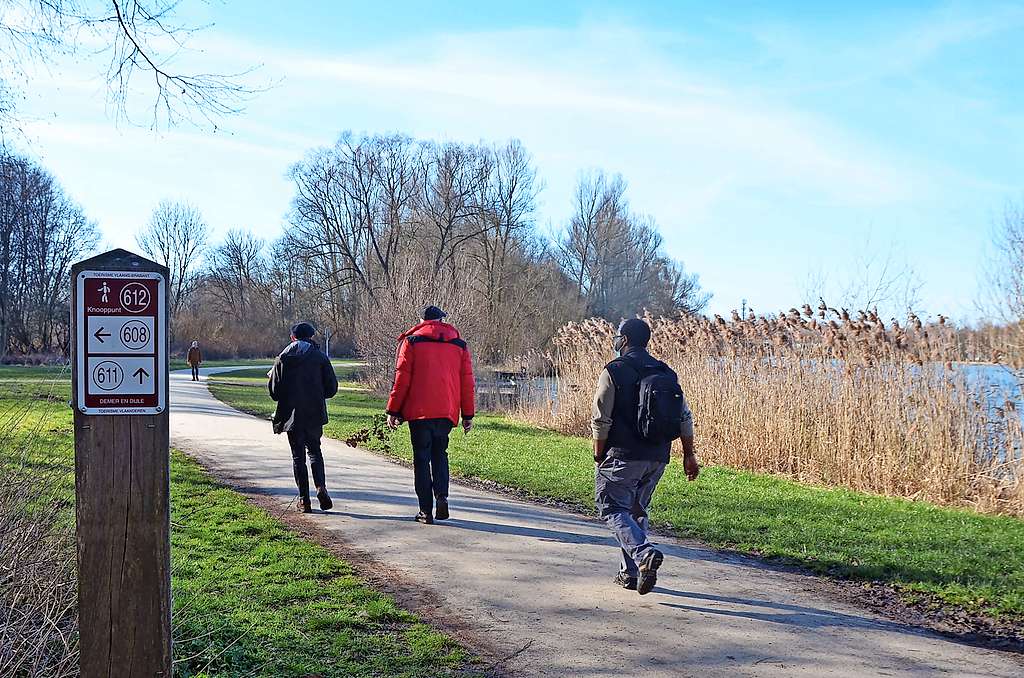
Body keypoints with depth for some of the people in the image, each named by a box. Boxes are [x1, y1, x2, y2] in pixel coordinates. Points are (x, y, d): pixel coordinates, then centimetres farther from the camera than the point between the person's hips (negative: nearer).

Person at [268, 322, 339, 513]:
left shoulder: (282, 359, 0)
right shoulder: (319, 357, -2)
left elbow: (274, 390, 1)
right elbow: (331, 388, -2)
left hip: (291, 416, 0)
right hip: (314, 414, 0)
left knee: (298, 455, 8)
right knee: (314, 450, 14)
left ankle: (304, 499, 5)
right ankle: (321, 488, -8)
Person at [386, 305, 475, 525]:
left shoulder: (411, 341, 1)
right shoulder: (459, 344, 10)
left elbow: (402, 379, -2)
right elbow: (467, 382, 10)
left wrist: (393, 411, 3)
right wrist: (468, 415, 14)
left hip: (419, 411, -3)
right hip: (447, 412, 3)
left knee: (422, 459, 5)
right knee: (440, 454, 18)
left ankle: (426, 510, 3)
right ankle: (442, 496, -3)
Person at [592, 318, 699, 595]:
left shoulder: (614, 371, -7)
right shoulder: (666, 373, 10)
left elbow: (601, 420, -10)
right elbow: (685, 418, 8)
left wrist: (598, 455, 0)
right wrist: (689, 455, 11)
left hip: (623, 455, -6)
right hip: (657, 458, 6)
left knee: (613, 508, 0)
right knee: (637, 510, 17)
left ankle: (644, 554, -22)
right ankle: (631, 573, 19)